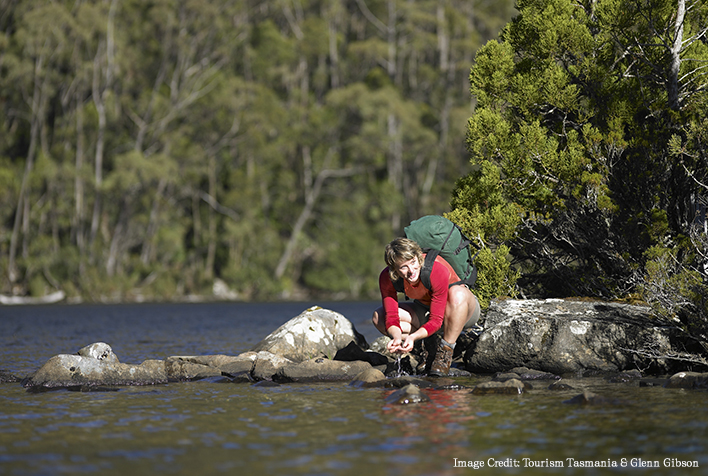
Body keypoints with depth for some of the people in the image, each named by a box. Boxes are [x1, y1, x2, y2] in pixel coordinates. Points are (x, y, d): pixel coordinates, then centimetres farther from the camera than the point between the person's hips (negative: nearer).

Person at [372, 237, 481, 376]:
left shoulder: (438, 270, -35)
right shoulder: (387, 278, -21)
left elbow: (436, 320, -33)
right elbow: (391, 316, -19)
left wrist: (413, 337, -48)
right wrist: (397, 337, -41)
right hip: (426, 310, 5)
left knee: (457, 293, -41)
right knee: (379, 317, -14)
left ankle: (445, 352, -28)